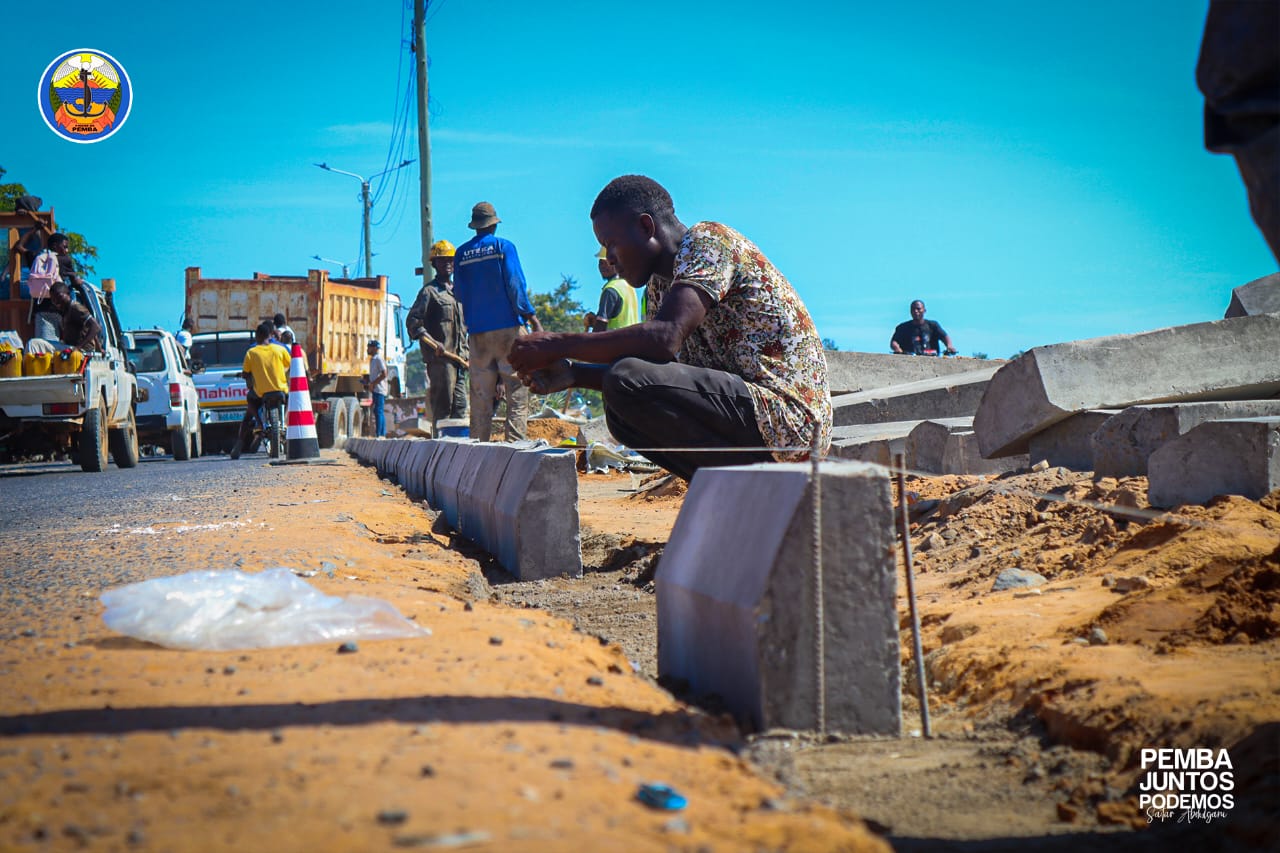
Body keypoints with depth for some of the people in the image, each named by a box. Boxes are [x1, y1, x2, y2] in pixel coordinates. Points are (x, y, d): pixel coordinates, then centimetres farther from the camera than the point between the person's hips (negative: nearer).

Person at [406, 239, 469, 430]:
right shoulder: (429, 291, -2)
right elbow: (412, 321, -11)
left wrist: (465, 352, 19)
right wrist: (432, 342, -22)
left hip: (457, 357, 8)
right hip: (439, 357, -8)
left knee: (460, 405, 8)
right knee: (442, 406, -10)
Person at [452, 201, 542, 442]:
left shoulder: (462, 253, 8)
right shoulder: (503, 246, -2)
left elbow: (458, 293, 11)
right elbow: (515, 286, -7)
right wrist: (532, 319, -4)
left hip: (477, 333, 4)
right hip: (507, 328, -4)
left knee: (480, 395, 6)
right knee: (517, 390, -4)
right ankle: (515, 443, -13)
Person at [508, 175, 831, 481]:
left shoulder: (709, 241, -10)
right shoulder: (662, 283, 18)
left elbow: (665, 339, -25)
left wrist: (559, 344, -19)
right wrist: (572, 375, 4)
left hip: (787, 415, -10)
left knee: (627, 383, -22)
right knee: (622, 413, 20)